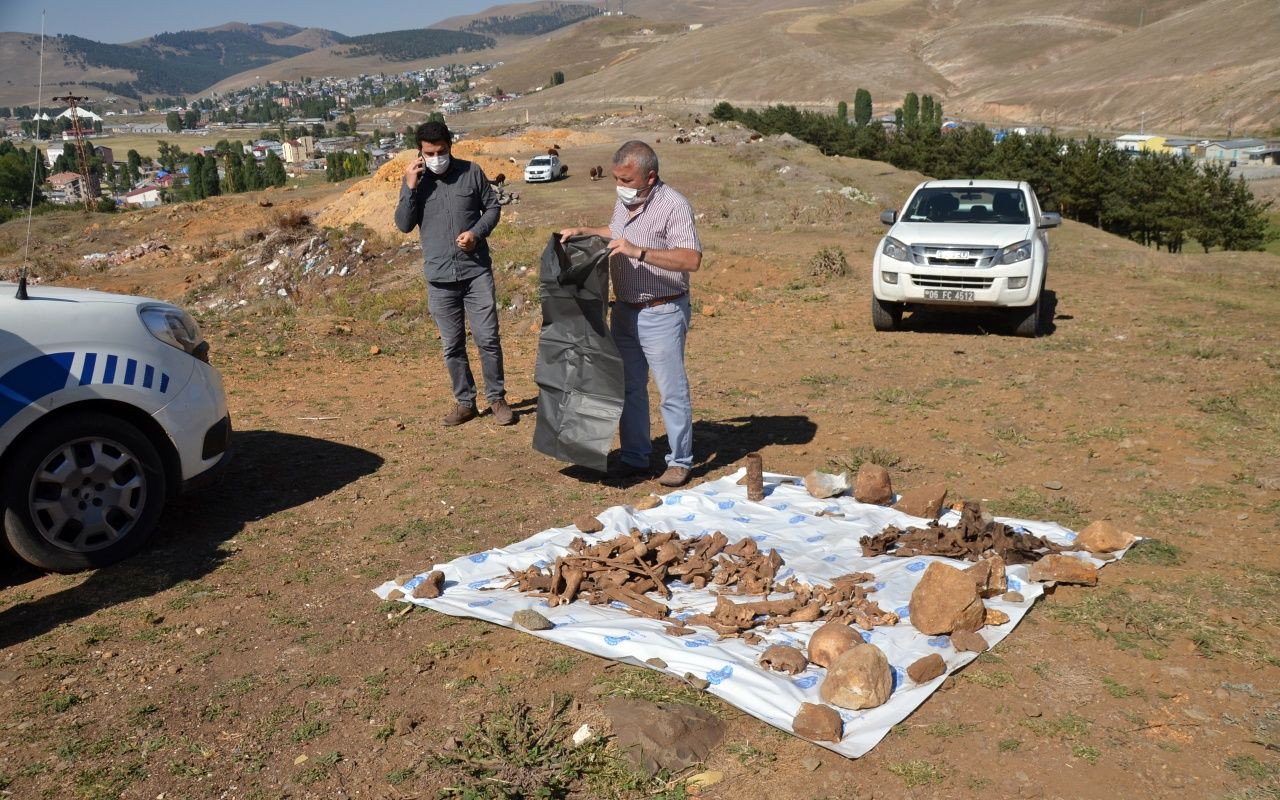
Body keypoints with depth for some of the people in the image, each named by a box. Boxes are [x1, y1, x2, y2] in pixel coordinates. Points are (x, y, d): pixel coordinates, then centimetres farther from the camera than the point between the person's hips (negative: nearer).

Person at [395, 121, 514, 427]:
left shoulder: (471, 172, -1)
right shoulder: (415, 181, 2)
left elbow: (492, 207, 7)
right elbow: (404, 224, -2)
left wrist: (477, 232, -11)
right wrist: (410, 187, -14)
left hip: (476, 271, -1)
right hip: (440, 276, 1)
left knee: (488, 338, -1)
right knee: (452, 344, 8)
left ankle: (496, 398, 15)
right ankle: (465, 401, 21)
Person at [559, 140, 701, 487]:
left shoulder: (673, 205, -17)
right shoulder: (624, 201, 8)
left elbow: (692, 259, -29)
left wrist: (639, 251, -34)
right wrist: (583, 232, 16)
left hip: (661, 313, -8)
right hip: (625, 311, 8)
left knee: (672, 390, 0)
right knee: (629, 388, 13)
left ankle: (680, 461, 14)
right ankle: (635, 459, 24)